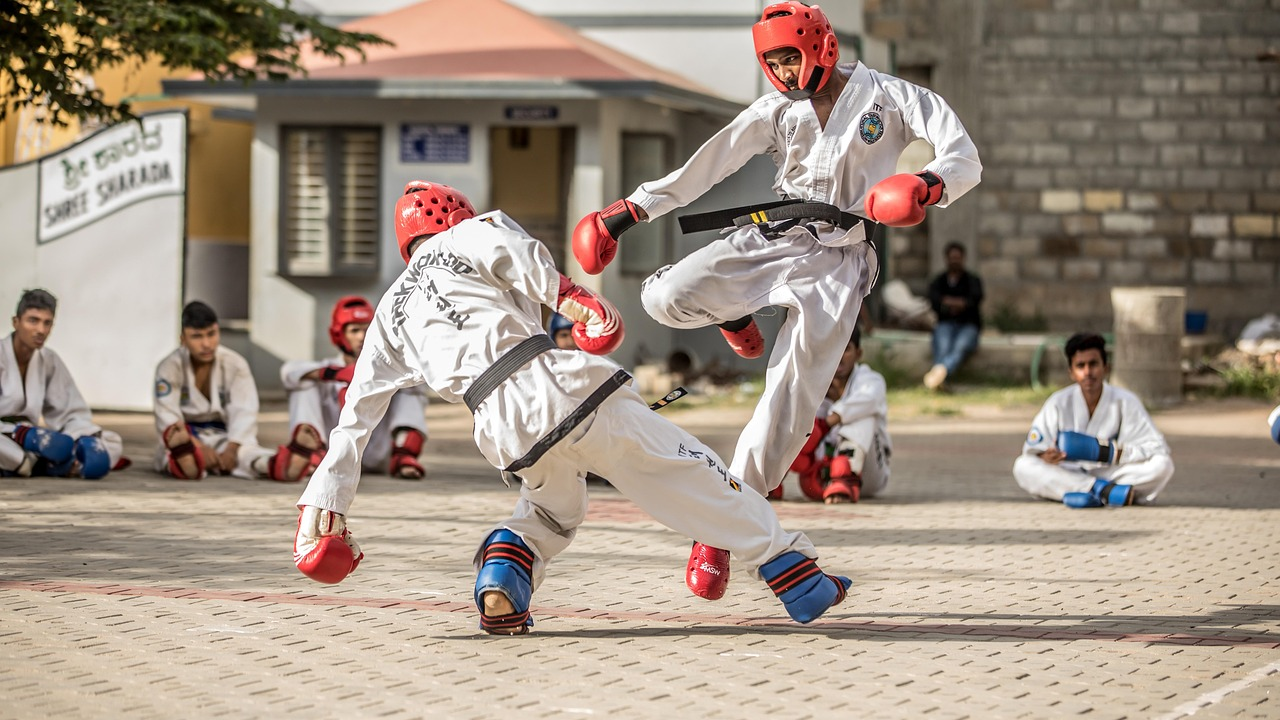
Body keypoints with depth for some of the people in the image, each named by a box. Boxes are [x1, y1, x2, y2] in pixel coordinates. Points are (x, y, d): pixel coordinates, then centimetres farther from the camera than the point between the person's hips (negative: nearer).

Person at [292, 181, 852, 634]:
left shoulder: (389, 317, 29)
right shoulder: (466, 236, 22)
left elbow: (355, 416, 26)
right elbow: (510, 249, -4)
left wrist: (323, 506, 25)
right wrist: (567, 295, -10)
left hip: (502, 432, 4)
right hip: (555, 381, -3)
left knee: (552, 513, 31)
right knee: (685, 474, 5)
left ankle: (501, 578, 4)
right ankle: (793, 572, 2)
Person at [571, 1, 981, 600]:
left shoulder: (888, 97, 0)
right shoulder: (776, 111, 11)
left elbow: (965, 160, -8)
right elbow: (706, 166, 7)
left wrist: (930, 184, -31)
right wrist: (630, 210, -1)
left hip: (837, 261, -3)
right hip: (768, 237, 3)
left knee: (791, 400, -14)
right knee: (667, 298, -22)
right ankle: (736, 316, 13)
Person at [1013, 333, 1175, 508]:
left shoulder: (1125, 401, -5)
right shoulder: (1059, 403, -2)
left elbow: (1157, 448, -10)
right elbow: (1033, 449, -3)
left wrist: (1106, 452, -21)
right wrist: (1047, 457, -28)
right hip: (1067, 476, 1)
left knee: (1163, 464, -25)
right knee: (1022, 466, -27)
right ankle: (1109, 492, -35)